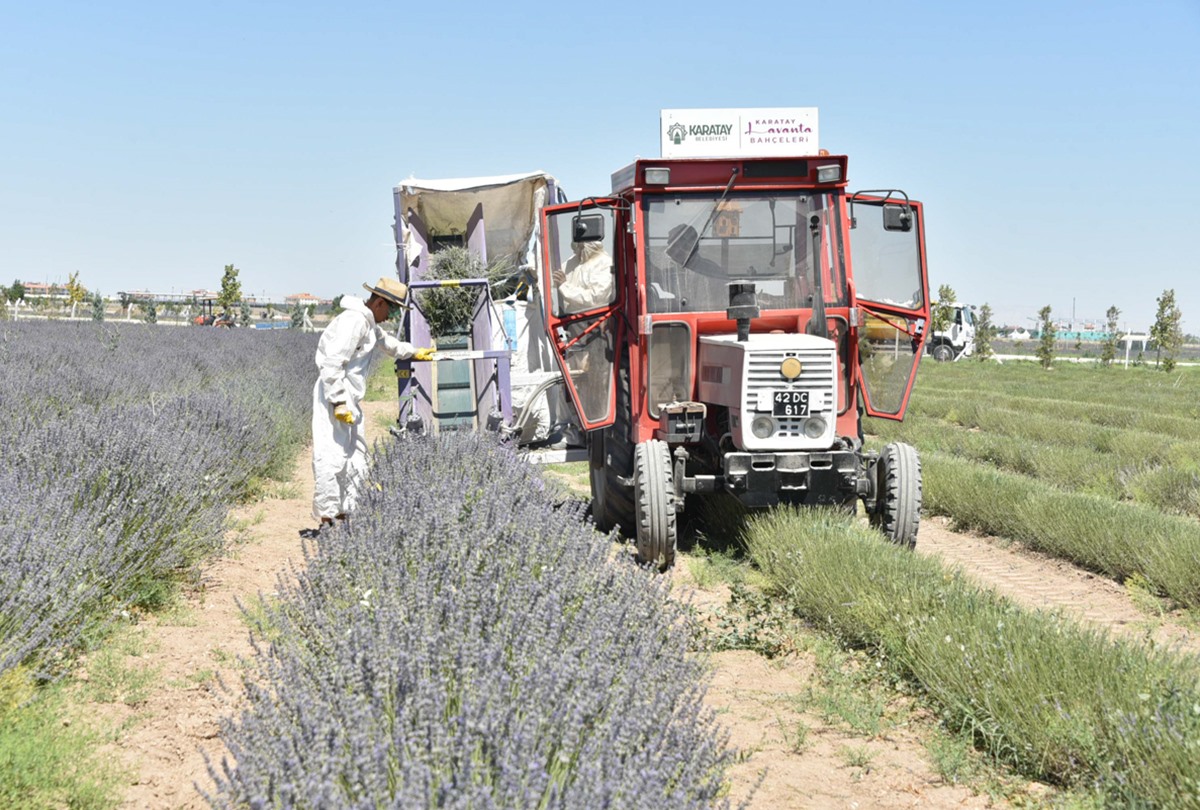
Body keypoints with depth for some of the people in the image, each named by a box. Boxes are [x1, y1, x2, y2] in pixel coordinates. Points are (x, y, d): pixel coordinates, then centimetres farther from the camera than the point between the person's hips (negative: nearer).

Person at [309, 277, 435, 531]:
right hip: (333, 395, -11)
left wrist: (413, 352, 56)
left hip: (348, 397, 11)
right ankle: (327, 517, -11)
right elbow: (332, 363, -22)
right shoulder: (354, 320, -15)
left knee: (356, 454, 12)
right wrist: (339, 402, -25)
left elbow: (387, 343, 42)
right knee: (332, 456, -12)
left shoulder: (370, 324, 19)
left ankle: (348, 512, 18)